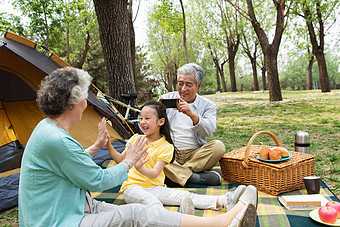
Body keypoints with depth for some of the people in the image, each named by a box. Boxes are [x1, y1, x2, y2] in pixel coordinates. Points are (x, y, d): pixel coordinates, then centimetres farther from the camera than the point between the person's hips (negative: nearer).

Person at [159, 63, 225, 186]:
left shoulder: (208, 105, 8)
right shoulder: (166, 98, 11)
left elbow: (209, 131, -11)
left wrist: (192, 114, -28)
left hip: (195, 154, 0)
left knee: (218, 146, -26)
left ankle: (177, 172, -25)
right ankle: (193, 176, -31)